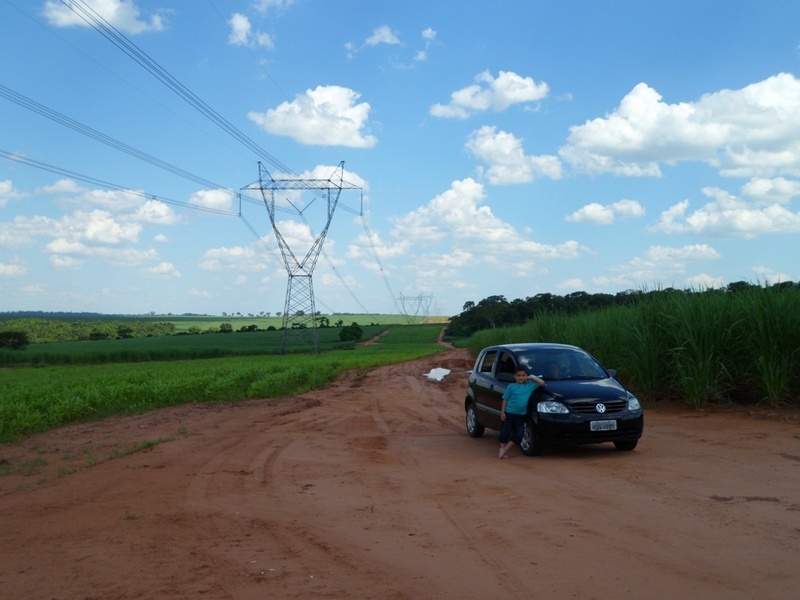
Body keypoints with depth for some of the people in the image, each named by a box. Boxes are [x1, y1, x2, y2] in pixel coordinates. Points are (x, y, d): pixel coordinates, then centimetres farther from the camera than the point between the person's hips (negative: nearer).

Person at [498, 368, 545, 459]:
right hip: (509, 414, -3)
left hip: (521, 415, 3)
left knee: (519, 435, 1)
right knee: (505, 432, -2)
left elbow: (542, 383, 4)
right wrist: (502, 412, -5)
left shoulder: (530, 385, 3)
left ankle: (504, 450, 11)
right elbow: (505, 400, 1)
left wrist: (532, 377, -1)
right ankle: (501, 449, 14)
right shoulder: (511, 386, -2)